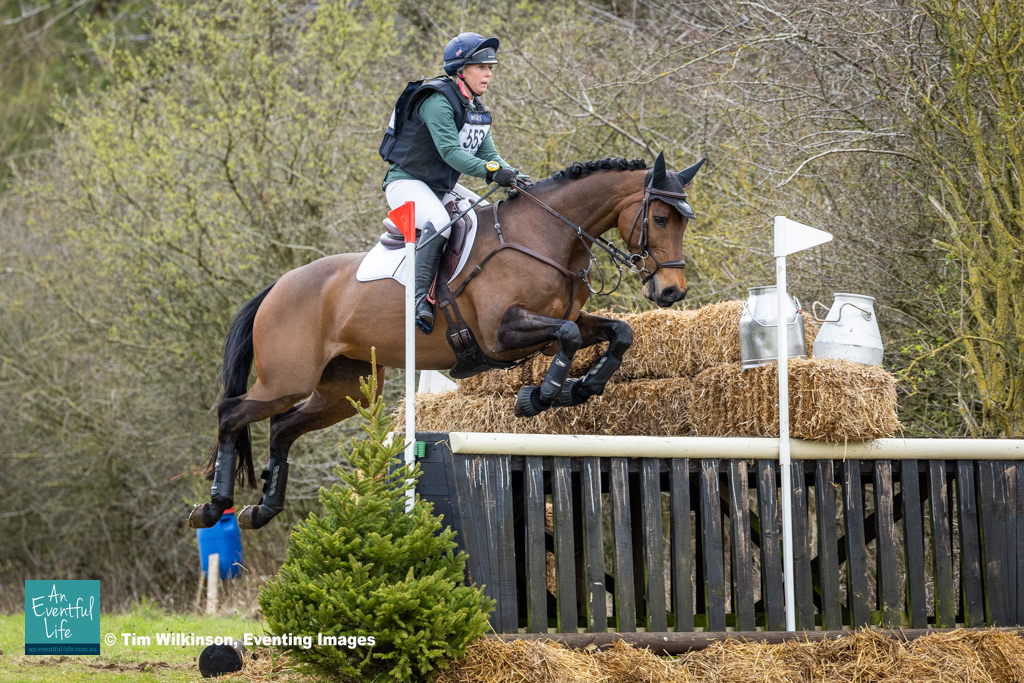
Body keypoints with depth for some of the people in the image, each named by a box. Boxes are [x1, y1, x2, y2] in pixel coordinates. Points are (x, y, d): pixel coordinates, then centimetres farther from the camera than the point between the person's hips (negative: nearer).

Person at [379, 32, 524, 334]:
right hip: (406, 182, -10)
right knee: (439, 224, -36)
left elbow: (489, 155, 5)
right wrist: (491, 172, -41)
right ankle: (420, 297, -41)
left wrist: (514, 176, -13)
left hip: (440, 187, 10)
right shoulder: (437, 101, -20)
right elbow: (450, 152, -31)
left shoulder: (475, 108, 9)